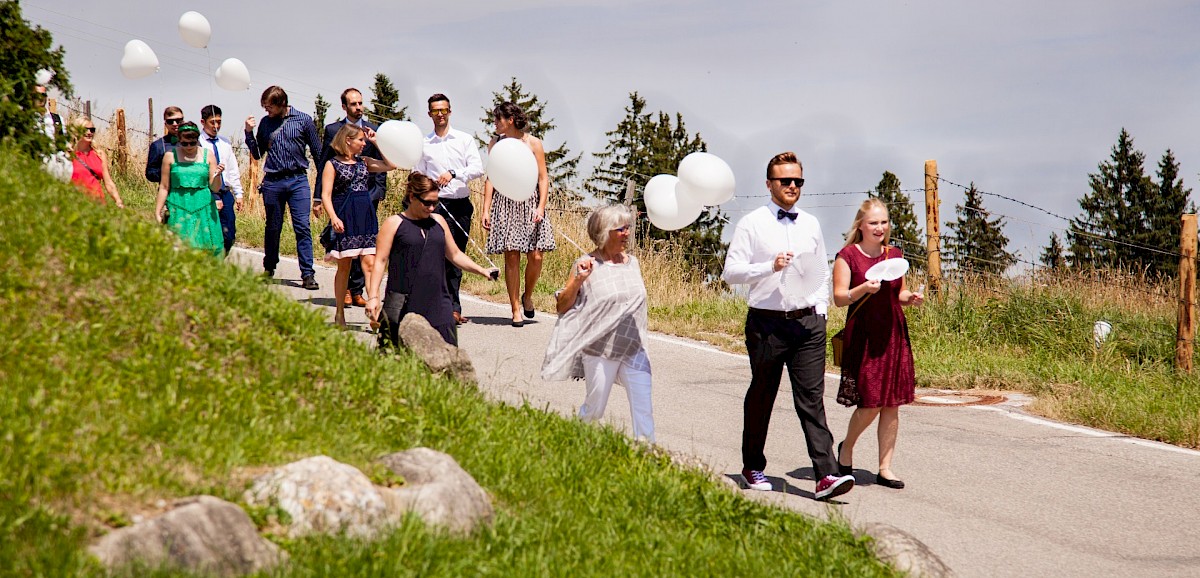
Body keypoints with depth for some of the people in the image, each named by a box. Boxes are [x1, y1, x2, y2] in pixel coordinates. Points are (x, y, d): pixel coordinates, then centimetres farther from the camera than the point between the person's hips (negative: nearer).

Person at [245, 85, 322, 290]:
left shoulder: (303, 120, 1)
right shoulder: (265, 123, 8)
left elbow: (317, 152, 6)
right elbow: (257, 154, 14)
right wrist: (249, 133, 0)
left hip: (298, 180, -2)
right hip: (272, 181, 3)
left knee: (302, 226, -9)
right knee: (273, 227, 11)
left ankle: (307, 274, -9)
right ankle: (268, 269, 25)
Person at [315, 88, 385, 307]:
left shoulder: (374, 130, 9)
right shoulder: (332, 130, 6)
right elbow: (323, 165, 7)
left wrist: (378, 194, -1)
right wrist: (318, 197, 2)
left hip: (367, 194, 1)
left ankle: (356, 290, 5)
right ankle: (345, 289, 11)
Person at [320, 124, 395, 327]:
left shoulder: (364, 162, 14)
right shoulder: (332, 164, -1)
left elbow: (391, 165, 10)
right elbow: (326, 194, -7)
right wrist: (333, 217, -21)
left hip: (366, 218, 4)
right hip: (344, 218, -4)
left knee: (370, 264, -8)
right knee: (344, 266, 3)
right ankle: (340, 313, 13)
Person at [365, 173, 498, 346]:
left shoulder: (438, 221, 15)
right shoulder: (394, 223, 0)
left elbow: (454, 254, 24)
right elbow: (380, 261, -3)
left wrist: (482, 271, 13)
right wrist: (373, 296, -12)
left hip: (437, 303, 4)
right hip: (403, 305, -4)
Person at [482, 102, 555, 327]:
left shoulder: (533, 143, 2)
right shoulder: (495, 144, 8)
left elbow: (543, 178, 2)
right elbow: (491, 179, 10)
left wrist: (541, 207, -9)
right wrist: (486, 210, 3)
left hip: (530, 203, -1)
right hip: (505, 205, 1)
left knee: (535, 256, -7)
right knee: (511, 257, -3)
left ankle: (527, 296, 20)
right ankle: (516, 309, 3)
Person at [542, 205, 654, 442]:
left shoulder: (633, 263, 8)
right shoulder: (587, 265, -8)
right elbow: (562, 307, -7)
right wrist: (578, 280, -21)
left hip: (633, 350, 4)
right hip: (599, 353, -4)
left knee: (644, 408, -5)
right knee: (594, 409, 9)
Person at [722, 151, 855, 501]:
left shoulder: (811, 225, 13)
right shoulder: (752, 224, -1)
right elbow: (731, 272, -6)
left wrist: (820, 310, 8)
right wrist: (770, 267, -18)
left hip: (808, 323, 2)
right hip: (767, 324, -2)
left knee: (812, 399, -6)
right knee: (761, 397, 10)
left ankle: (826, 475, -14)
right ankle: (753, 467, 27)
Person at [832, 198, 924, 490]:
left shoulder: (895, 255, 12)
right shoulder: (847, 256, -4)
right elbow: (839, 298, -8)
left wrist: (911, 298, 1)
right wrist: (864, 288, -24)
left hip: (894, 334, 5)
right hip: (863, 336, -5)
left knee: (892, 404, 3)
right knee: (870, 404, -8)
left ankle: (885, 468, 11)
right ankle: (846, 447, 20)